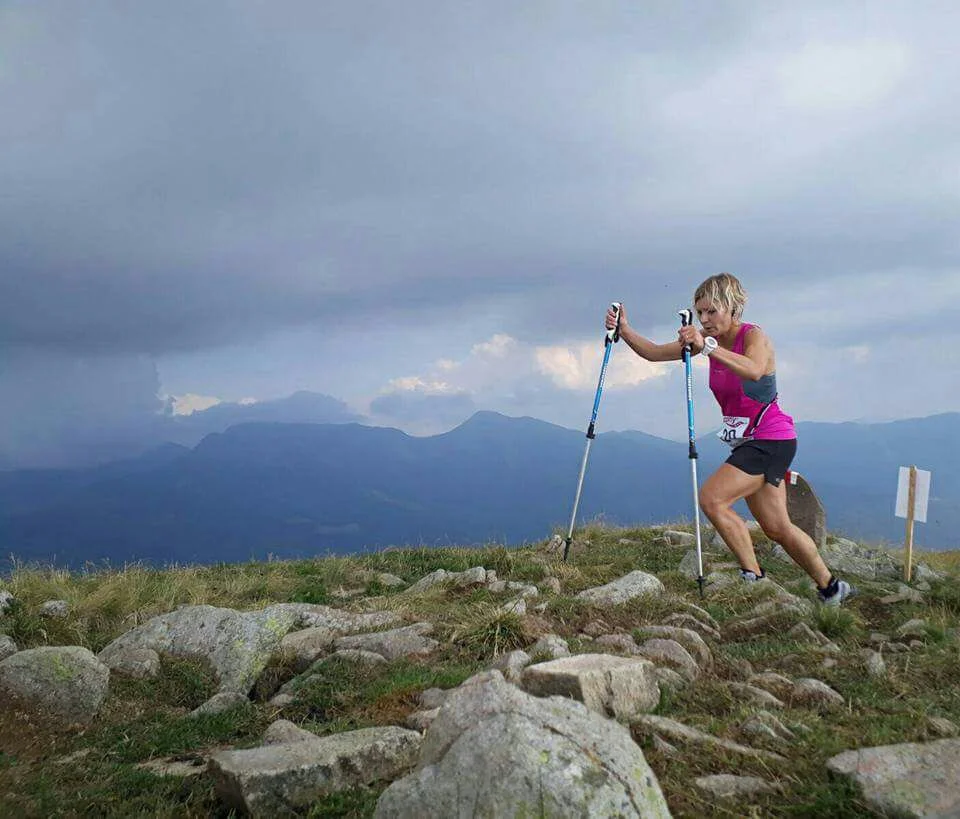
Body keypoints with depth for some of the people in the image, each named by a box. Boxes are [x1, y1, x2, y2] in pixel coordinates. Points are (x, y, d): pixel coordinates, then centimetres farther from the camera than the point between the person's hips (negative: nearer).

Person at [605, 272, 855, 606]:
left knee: (712, 498, -19)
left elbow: (753, 370, -40)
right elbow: (654, 353, -1)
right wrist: (625, 331, -17)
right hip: (748, 442, 8)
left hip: (772, 439, -8)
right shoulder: (711, 339, 5)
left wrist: (707, 346, -50)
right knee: (776, 527, 12)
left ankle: (754, 577, -9)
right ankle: (831, 587, 26)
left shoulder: (754, 337, -16)